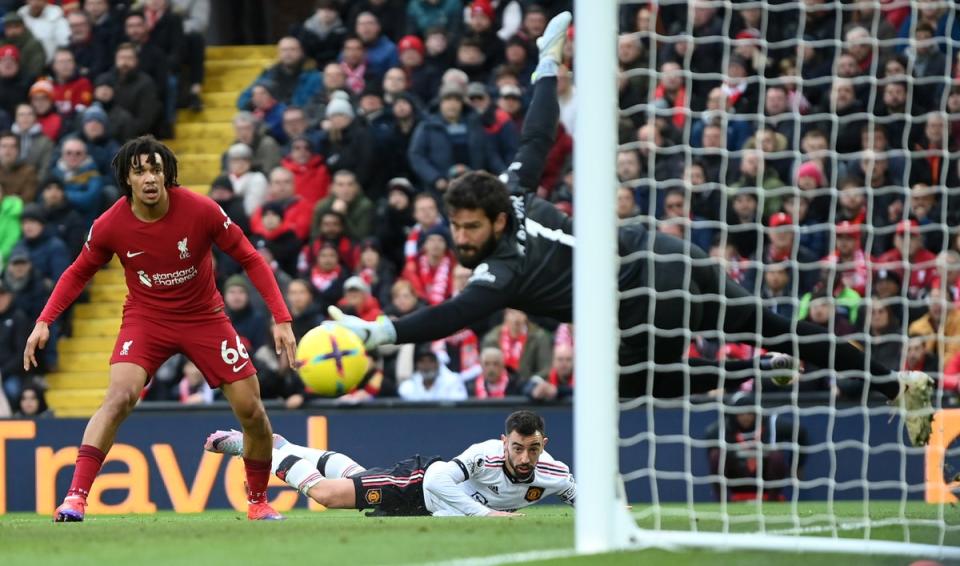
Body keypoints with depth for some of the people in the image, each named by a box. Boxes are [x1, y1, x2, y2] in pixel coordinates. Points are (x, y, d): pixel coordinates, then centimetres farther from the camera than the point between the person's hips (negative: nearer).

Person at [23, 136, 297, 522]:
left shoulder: (202, 211, -19)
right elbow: (78, 273, 3)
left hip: (204, 317, 1)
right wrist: (45, 321, -8)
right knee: (119, 396, -27)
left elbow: (249, 259, -10)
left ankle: (258, 502, 22)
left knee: (251, 411, -3)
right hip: (145, 318, -1)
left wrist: (281, 319, -16)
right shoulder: (110, 225, -15)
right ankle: (75, 498, -29)